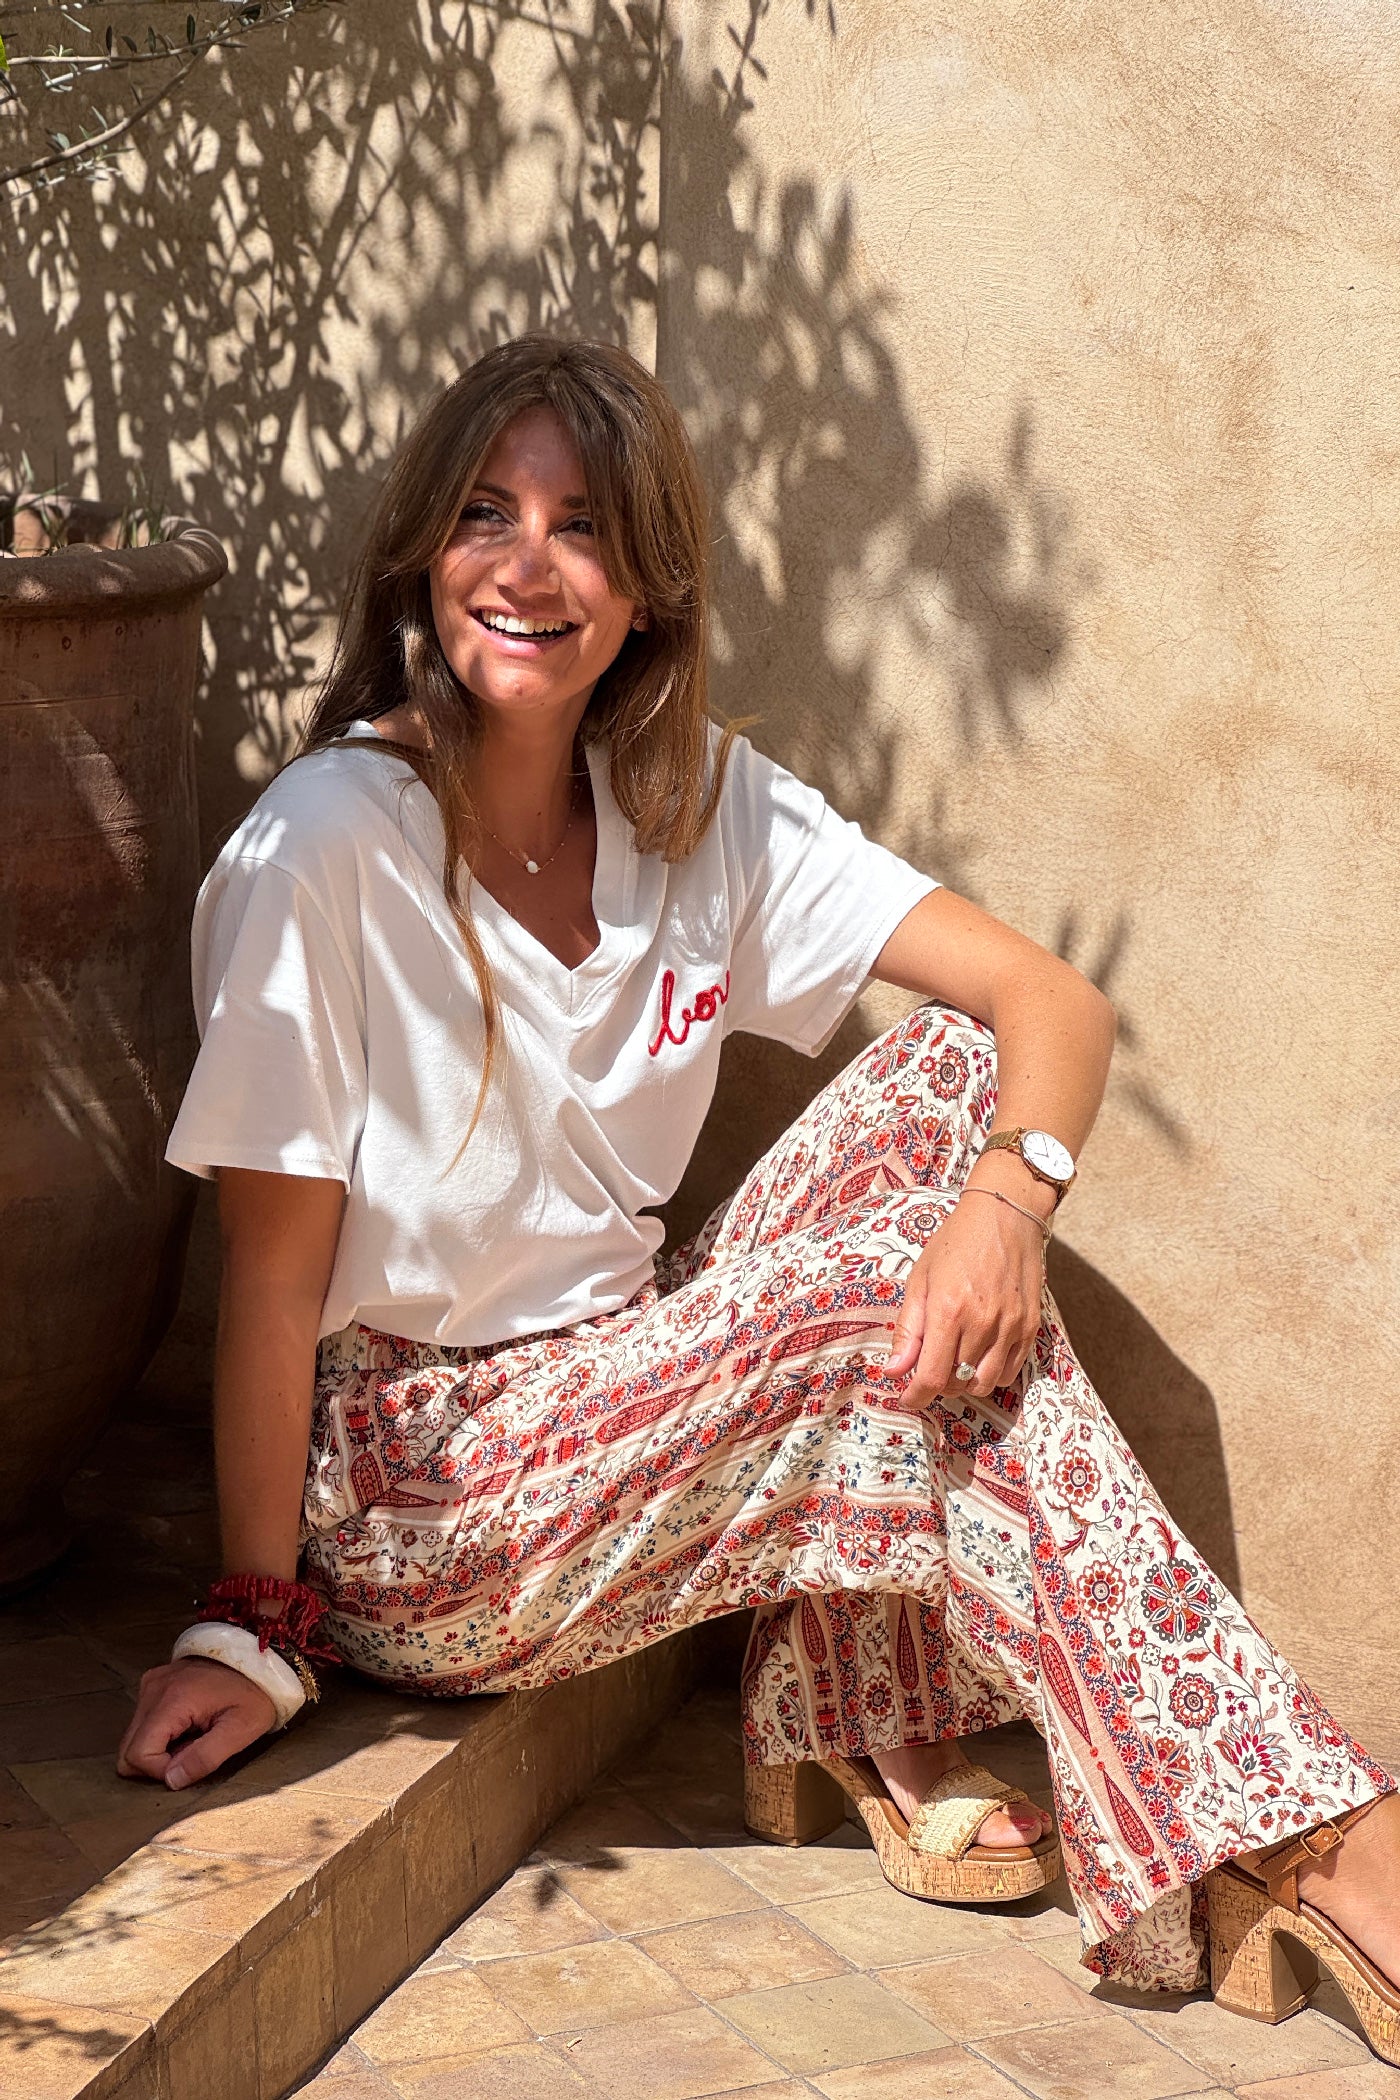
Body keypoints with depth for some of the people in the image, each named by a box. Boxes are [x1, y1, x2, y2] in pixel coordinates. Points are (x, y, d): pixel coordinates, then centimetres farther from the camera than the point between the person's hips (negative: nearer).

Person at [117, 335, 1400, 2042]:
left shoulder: (702, 805, -1)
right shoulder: (330, 845, -17)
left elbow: (1048, 1001, -6)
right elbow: (272, 1274, -14)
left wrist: (1008, 1194, -27)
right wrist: (253, 1628, -12)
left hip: (625, 1397, 6)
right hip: (417, 1501, -6)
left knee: (954, 1071, -12)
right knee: (915, 1321, -23)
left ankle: (865, 1727, -7)